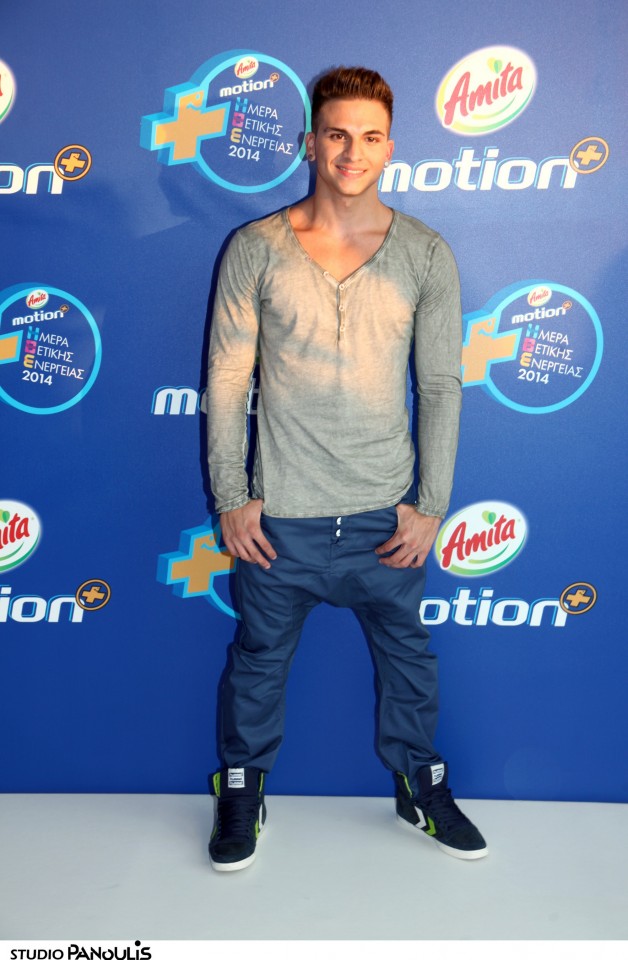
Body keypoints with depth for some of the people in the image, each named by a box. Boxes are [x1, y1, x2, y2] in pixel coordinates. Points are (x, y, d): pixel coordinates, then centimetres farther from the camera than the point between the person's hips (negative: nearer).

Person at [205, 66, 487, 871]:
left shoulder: (426, 255, -2)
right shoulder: (256, 248, -5)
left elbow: (441, 386, 0)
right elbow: (226, 378, -2)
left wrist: (431, 504, -2)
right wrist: (231, 497, -5)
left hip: (386, 511, 1)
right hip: (279, 512, -1)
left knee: (407, 655, 18)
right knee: (260, 658, 16)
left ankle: (420, 787, 43)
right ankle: (242, 789, 41)